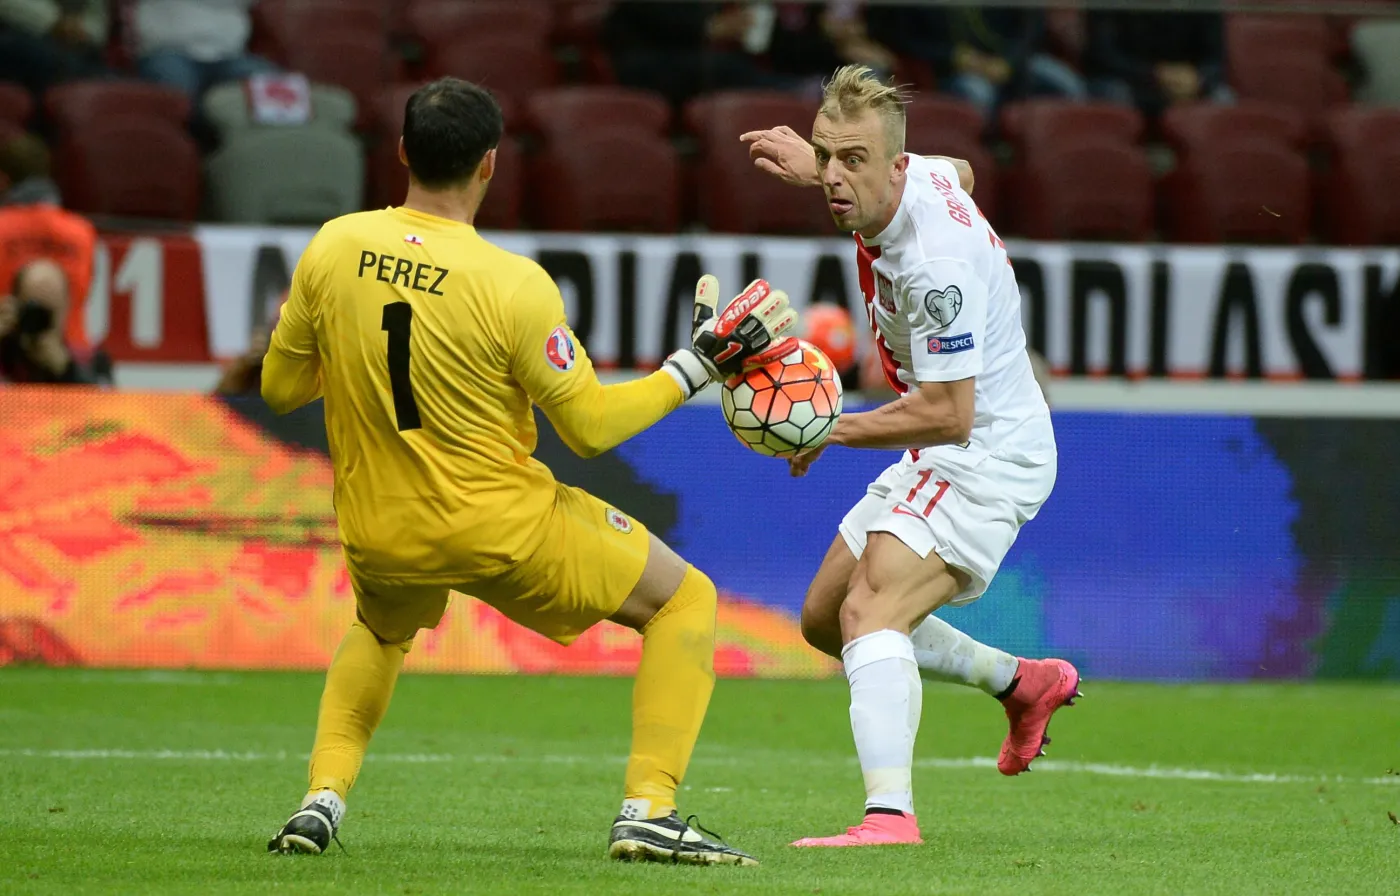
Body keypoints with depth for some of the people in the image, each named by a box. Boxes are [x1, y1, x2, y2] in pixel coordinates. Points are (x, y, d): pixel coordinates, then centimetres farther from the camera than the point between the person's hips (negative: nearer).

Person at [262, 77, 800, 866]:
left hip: (376, 532, 5)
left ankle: (323, 799, 18)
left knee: (380, 632, 39)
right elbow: (592, 428, -12)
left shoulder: (332, 248, -8)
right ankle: (648, 809, -2)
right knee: (685, 601, 11)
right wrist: (701, 364, -4)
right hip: (500, 527, -5)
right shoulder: (512, 285, -20)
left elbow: (281, 388, 4)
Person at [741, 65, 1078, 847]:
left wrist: (831, 430, -15)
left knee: (870, 609, -28)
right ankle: (1021, 681, 31)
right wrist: (814, 167, 25)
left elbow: (948, 413, -27)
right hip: (942, 460, 10)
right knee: (824, 617, 18)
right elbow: (959, 174, 25)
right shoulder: (920, 174, -3)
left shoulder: (934, 263, -30)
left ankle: (890, 813, -43)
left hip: (988, 455, -10)